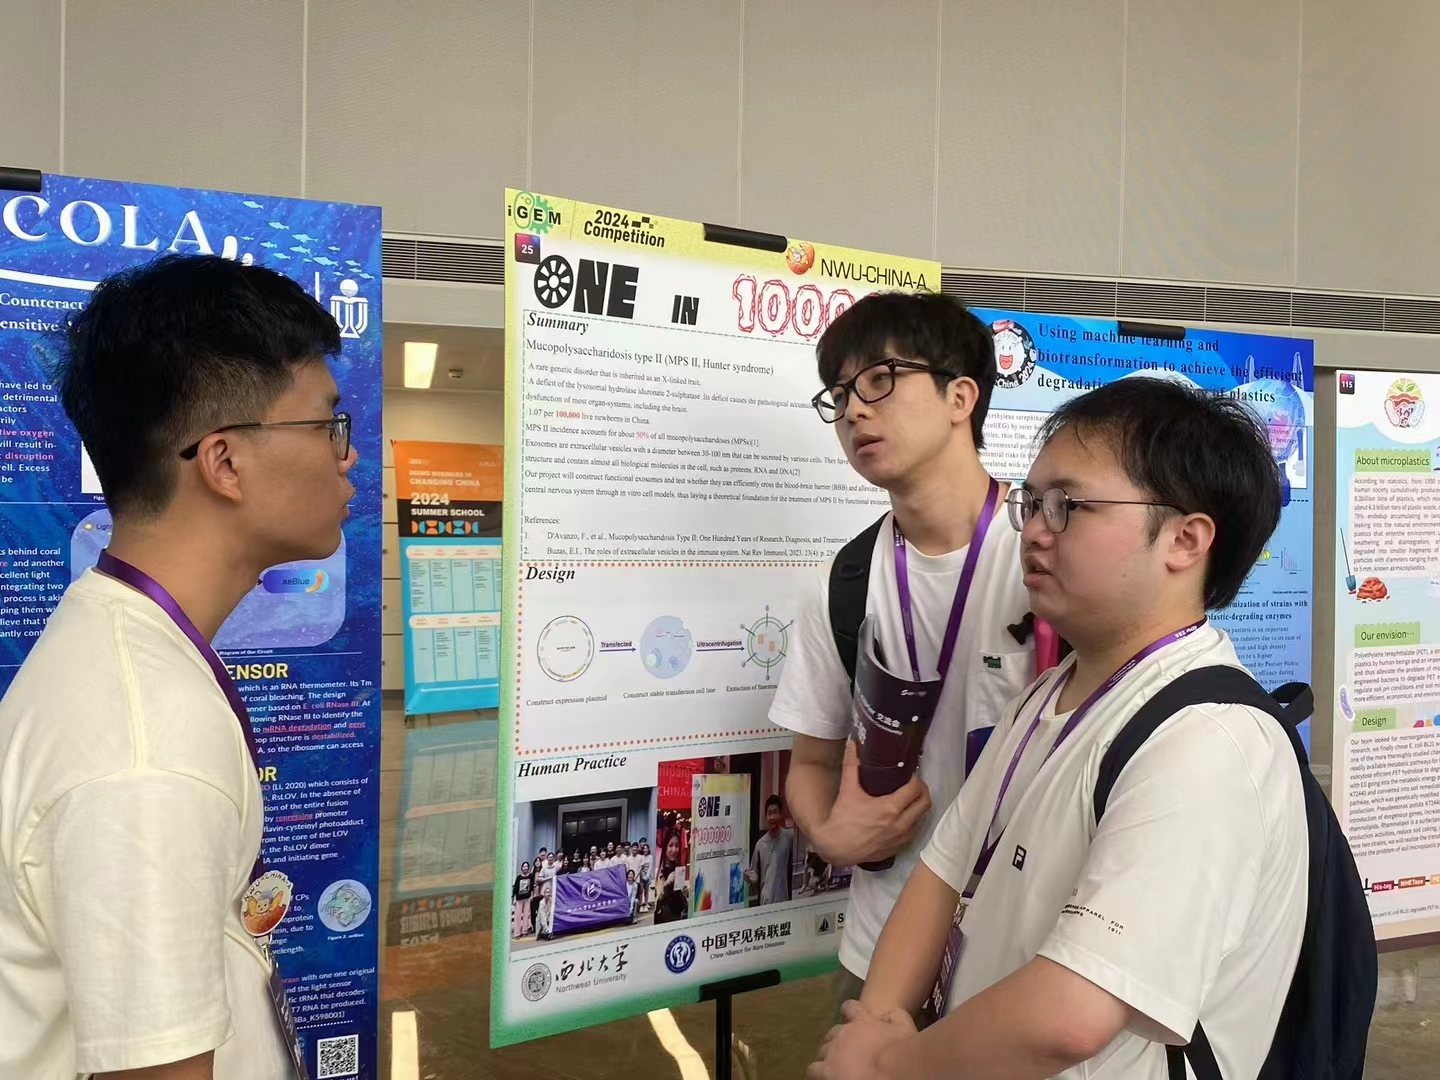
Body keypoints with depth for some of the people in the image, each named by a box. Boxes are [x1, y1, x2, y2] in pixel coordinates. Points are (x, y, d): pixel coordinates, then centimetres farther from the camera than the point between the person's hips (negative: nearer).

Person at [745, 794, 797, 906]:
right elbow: (755, 874, 13)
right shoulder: (760, 843, 5)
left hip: (783, 901, -2)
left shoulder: (789, 837, -4)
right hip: (764, 902, 3)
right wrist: (750, 877, -10)